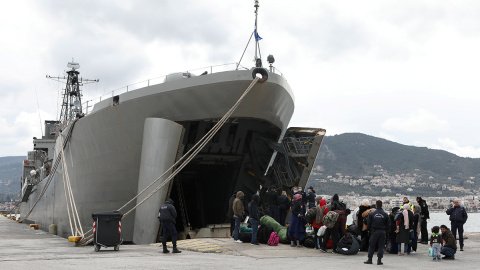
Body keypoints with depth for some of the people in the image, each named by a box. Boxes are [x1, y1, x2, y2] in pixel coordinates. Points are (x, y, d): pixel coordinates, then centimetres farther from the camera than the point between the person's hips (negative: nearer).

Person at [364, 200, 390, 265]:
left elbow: (368, 224, 0)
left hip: (374, 231, -1)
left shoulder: (371, 214, -2)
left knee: (371, 246, 6)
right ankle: (379, 260, 2)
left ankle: (369, 259, 8)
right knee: (381, 246, 4)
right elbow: (388, 225, 4)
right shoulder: (385, 214, 0)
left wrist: (369, 230, 13)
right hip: (382, 232, 1)